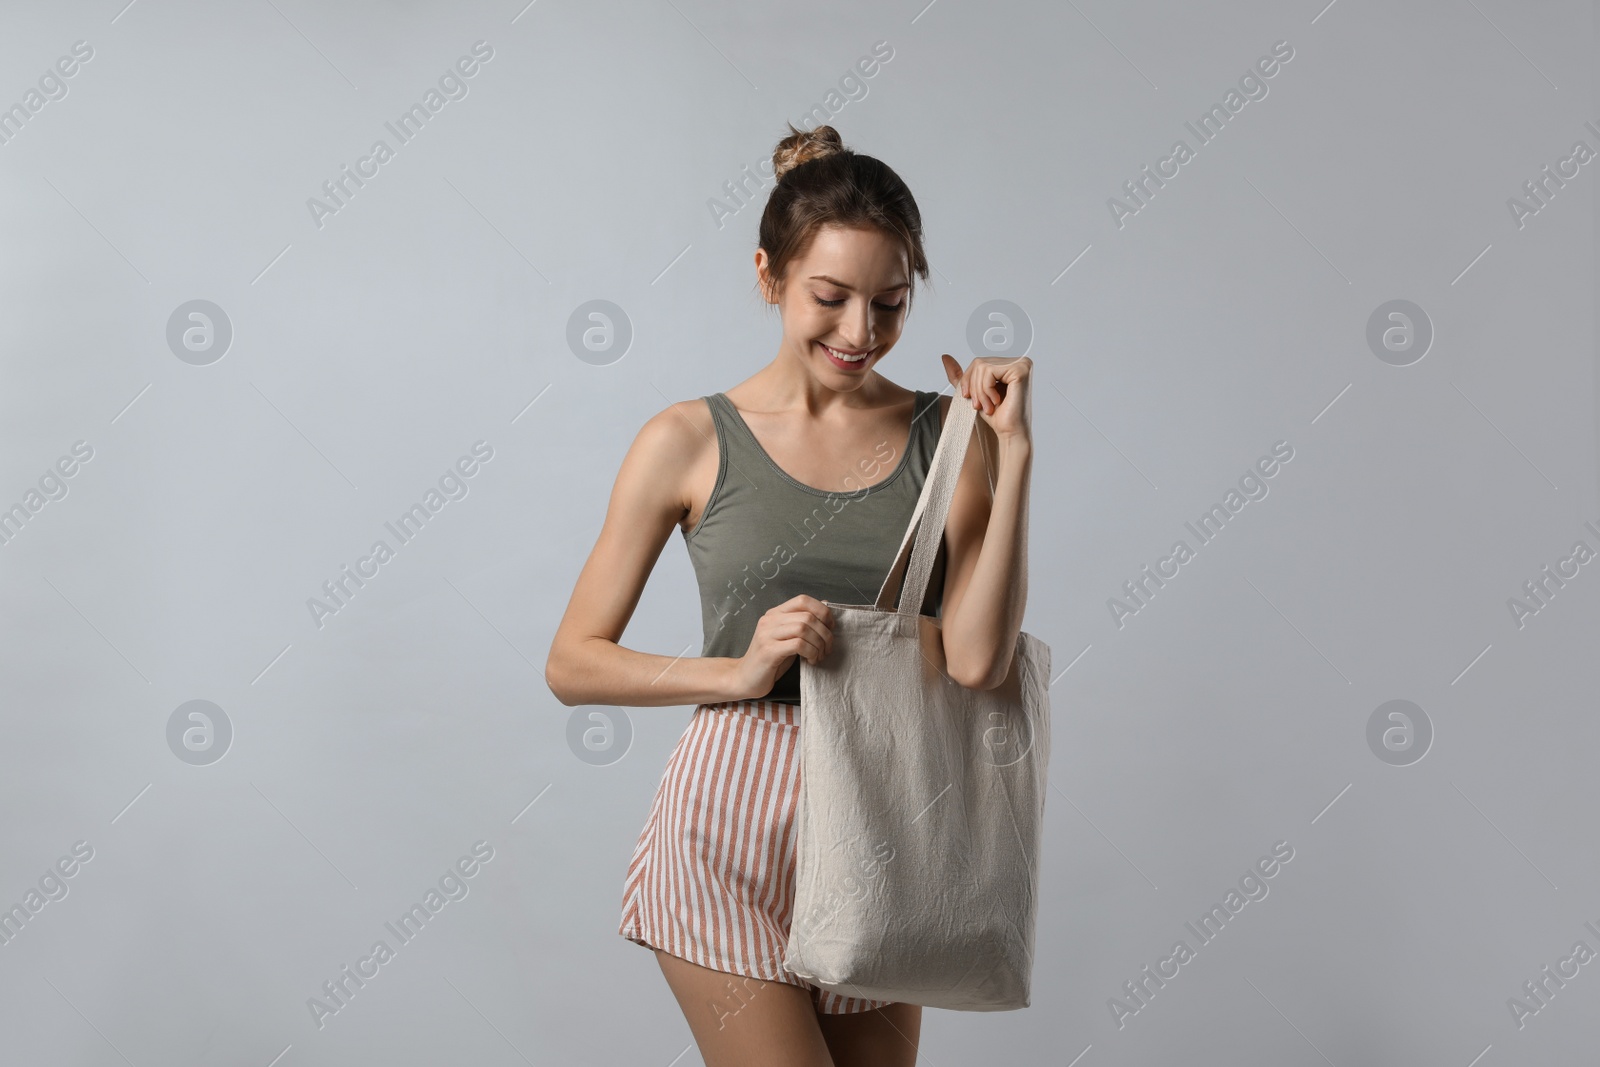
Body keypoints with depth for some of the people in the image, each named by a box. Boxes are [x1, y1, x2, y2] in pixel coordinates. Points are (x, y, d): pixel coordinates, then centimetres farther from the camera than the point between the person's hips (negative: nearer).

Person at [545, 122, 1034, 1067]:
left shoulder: (949, 435, 2)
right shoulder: (691, 441, -2)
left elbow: (977, 661, -11)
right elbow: (573, 664, 0)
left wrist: (1014, 455, -12)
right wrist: (740, 671, -13)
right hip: (736, 823, -3)